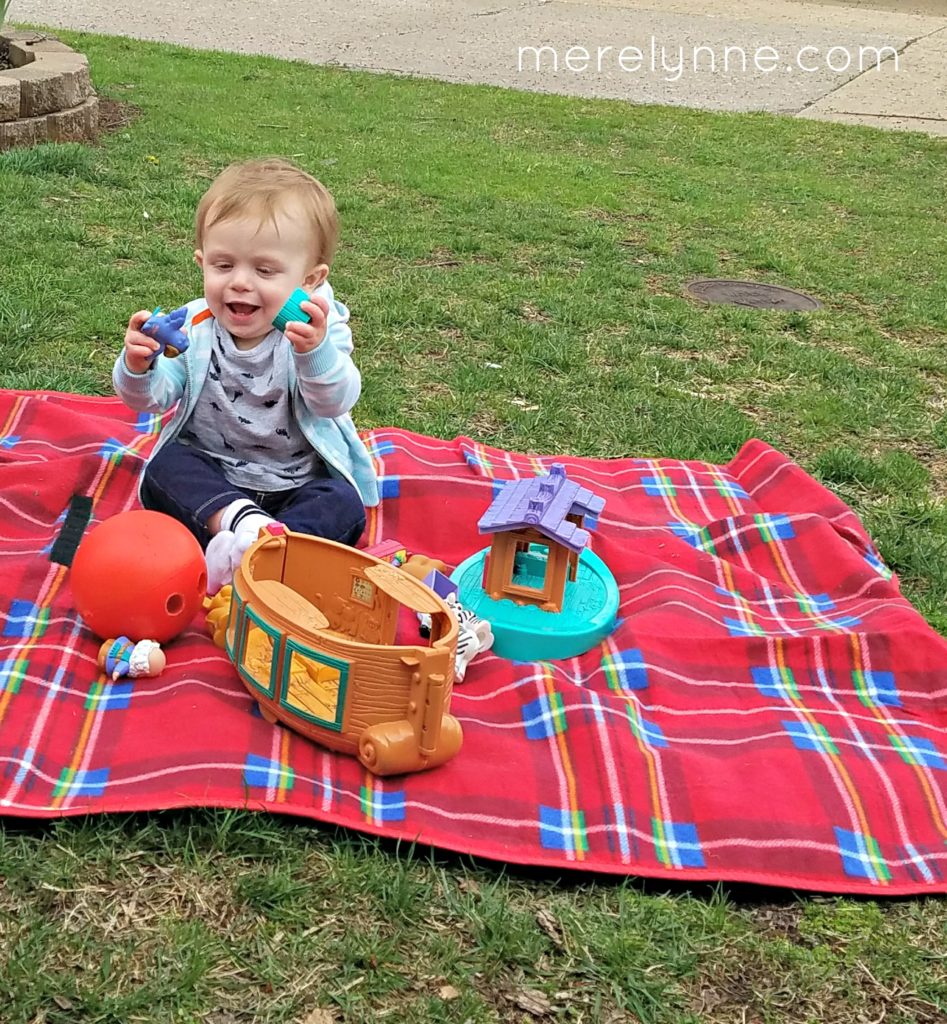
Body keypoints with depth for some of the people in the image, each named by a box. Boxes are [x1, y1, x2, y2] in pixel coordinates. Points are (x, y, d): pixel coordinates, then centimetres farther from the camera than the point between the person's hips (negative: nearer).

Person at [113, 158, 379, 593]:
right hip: (210, 477, 2)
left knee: (344, 508, -27)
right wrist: (138, 367, -33)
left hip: (298, 483, -2)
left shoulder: (317, 330, -13)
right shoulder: (194, 326, -7)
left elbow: (336, 401, -29)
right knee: (163, 471, -23)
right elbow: (151, 398, -9)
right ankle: (240, 522, -40)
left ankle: (247, 549, -39)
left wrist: (315, 352, -49)